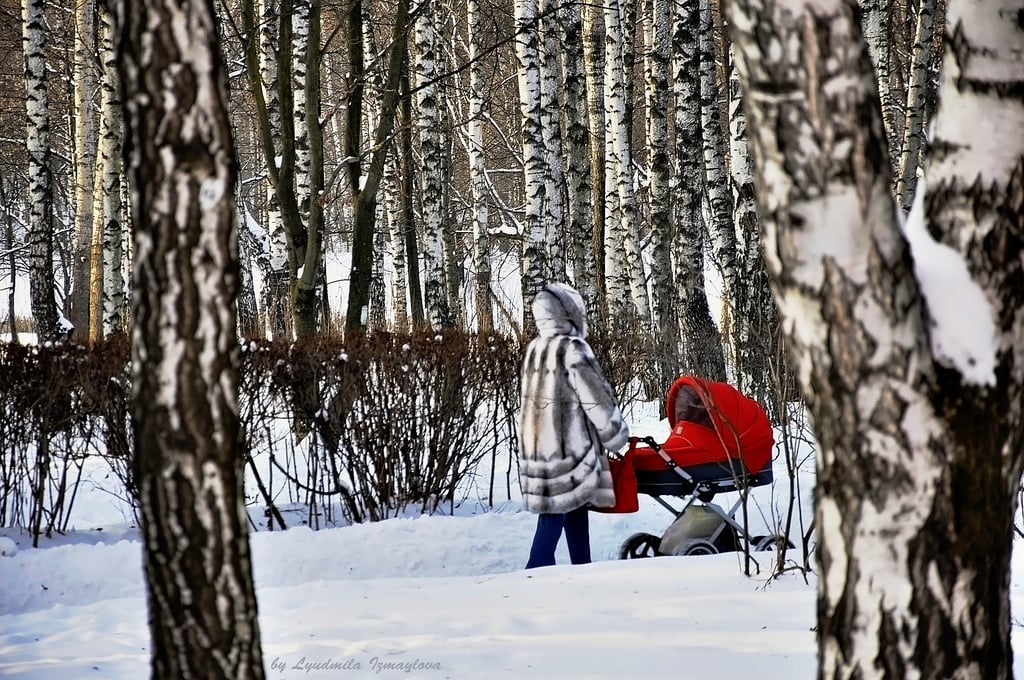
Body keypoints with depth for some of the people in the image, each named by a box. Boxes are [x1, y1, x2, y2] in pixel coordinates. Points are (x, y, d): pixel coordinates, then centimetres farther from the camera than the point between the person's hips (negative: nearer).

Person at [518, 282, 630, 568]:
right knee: (553, 518, -7)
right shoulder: (572, 350, -13)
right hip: (568, 447, -7)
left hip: (536, 446, 7)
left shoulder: (534, 350, 8)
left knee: (575, 512, 14)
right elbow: (597, 400, -11)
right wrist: (617, 436, 4)